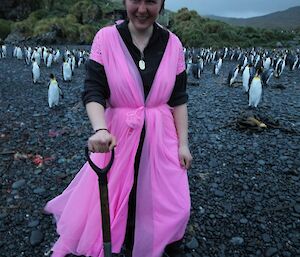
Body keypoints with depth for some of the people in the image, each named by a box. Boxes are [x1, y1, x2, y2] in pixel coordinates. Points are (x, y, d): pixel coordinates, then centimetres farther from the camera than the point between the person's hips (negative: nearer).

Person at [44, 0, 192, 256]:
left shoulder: (172, 44, -2)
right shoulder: (105, 38, -7)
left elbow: (179, 99, 1)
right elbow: (93, 91, -12)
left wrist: (183, 143, -1)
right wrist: (100, 129, -29)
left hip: (161, 136, 2)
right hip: (119, 136, -1)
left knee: (172, 202, 11)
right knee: (120, 199, 14)